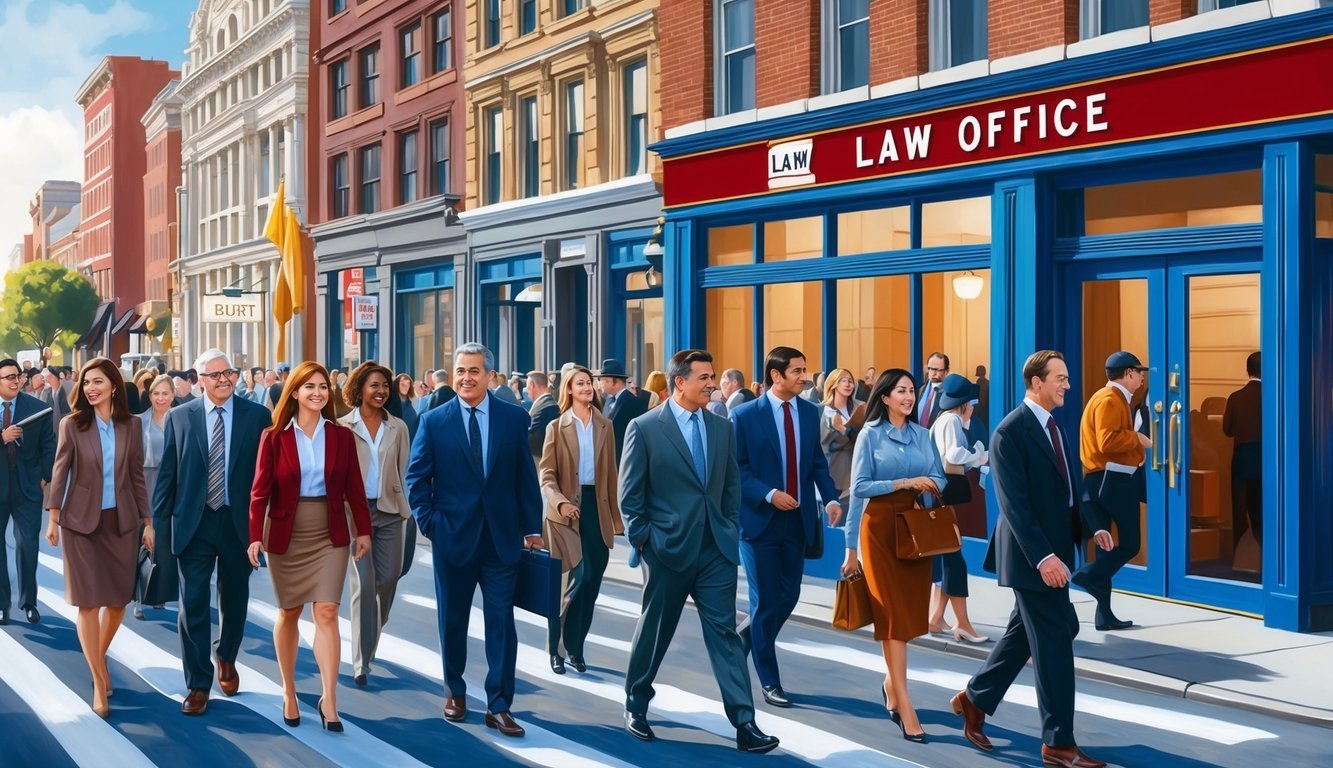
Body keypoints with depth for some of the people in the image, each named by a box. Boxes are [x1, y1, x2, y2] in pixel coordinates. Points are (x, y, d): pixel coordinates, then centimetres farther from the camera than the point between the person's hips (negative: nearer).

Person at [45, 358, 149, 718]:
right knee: (88, 601, -3)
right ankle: (99, 680, 5)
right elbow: (60, 472, -1)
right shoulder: (72, 424, -4)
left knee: (118, 599, 7)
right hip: (82, 521, -2)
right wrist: (53, 517, -4)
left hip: (122, 521, 2)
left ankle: (99, 660, 32)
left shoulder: (130, 425, 1)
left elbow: (137, 475, 6)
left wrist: (147, 521, 6)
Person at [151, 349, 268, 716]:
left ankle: (226, 659, 41)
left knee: (234, 600, 15)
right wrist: (157, 523, -1)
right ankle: (198, 684, 10)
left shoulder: (257, 416, -2)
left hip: (239, 522, 0)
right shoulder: (179, 417, 1)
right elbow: (166, 474, 2)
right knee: (193, 603, 0)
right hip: (194, 523, 0)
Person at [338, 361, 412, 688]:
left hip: (390, 511, 3)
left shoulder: (398, 427, 7)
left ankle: (369, 640, 34)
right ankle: (362, 661, -2)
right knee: (364, 584, -8)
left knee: (388, 580, 8)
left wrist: (406, 507, 3)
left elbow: (405, 470, 9)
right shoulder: (343, 426, -1)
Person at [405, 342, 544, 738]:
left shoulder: (515, 418, 0)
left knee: (502, 624, 0)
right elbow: (416, 478, 2)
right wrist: (428, 522, -7)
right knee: (453, 621, 13)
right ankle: (455, 692, 32)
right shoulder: (434, 421, 0)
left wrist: (532, 527, 1)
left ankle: (499, 706, 8)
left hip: (502, 538, 0)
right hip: (453, 537, 0)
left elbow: (526, 477, 3)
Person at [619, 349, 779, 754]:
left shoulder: (722, 427, 7)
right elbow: (630, 493, -6)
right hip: (668, 549, -3)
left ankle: (744, 723, -2)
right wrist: (643, 539, -8)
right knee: (655, 630, 11)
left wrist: (731, 530, 7)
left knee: (724, 633, 0)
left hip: (716, 549, 3)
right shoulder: (644, 428, -7)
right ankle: (636, 704, 32)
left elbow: (732, 484, 13)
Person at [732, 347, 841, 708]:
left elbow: (818, 462, 8)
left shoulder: (810, 412, 5)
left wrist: (830, 498, -7)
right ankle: (769, 680, 15)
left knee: (789, 596, 9)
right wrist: (768, 495, -21)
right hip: (760, 518, -4)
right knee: (765, 601, 2)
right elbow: (736, 468, -9)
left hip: (798, 519, 5)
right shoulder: (745, 415, -9)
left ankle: (747, 642, 35)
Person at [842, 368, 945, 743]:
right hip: (881, 527, -4)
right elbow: (860, 487, -8)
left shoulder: (922, 435, 10)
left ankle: (891, 683, 30)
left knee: (911, 610, 8)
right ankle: (905, 706, -5)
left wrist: (928, 485, -14)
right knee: (893, 612, -6)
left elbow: (939, 479, 8)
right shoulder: (870, 435, -2)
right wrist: (904, 482, -15)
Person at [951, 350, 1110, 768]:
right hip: (1033, 554, -9)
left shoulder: (1053, 426, 11)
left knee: (1024, 633, 18)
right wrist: (1042, 556, -27)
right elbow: (1015, 505, -21)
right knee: (1053, 643, -3)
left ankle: (974, 699, 34)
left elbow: (1067, 488, 13)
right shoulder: (1010, 432, -17)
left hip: (1054, 549, 9)